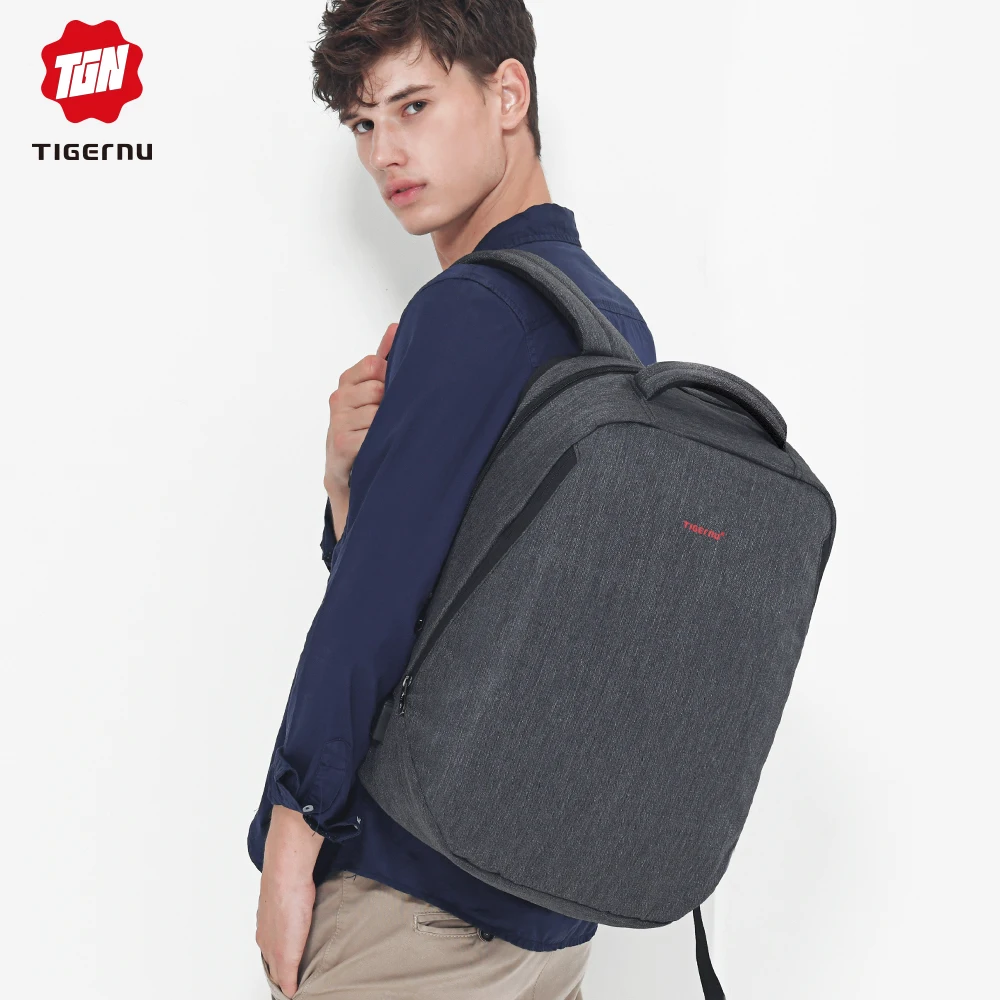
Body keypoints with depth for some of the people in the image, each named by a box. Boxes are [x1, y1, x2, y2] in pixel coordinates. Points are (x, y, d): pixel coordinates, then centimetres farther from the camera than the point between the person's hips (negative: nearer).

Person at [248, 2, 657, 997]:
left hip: (421, 893, -8)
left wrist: (291, 840, -12)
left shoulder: (470, 309, -17)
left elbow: (376, 603, -20)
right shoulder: (615, 318, 10)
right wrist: (348, 475, -6)